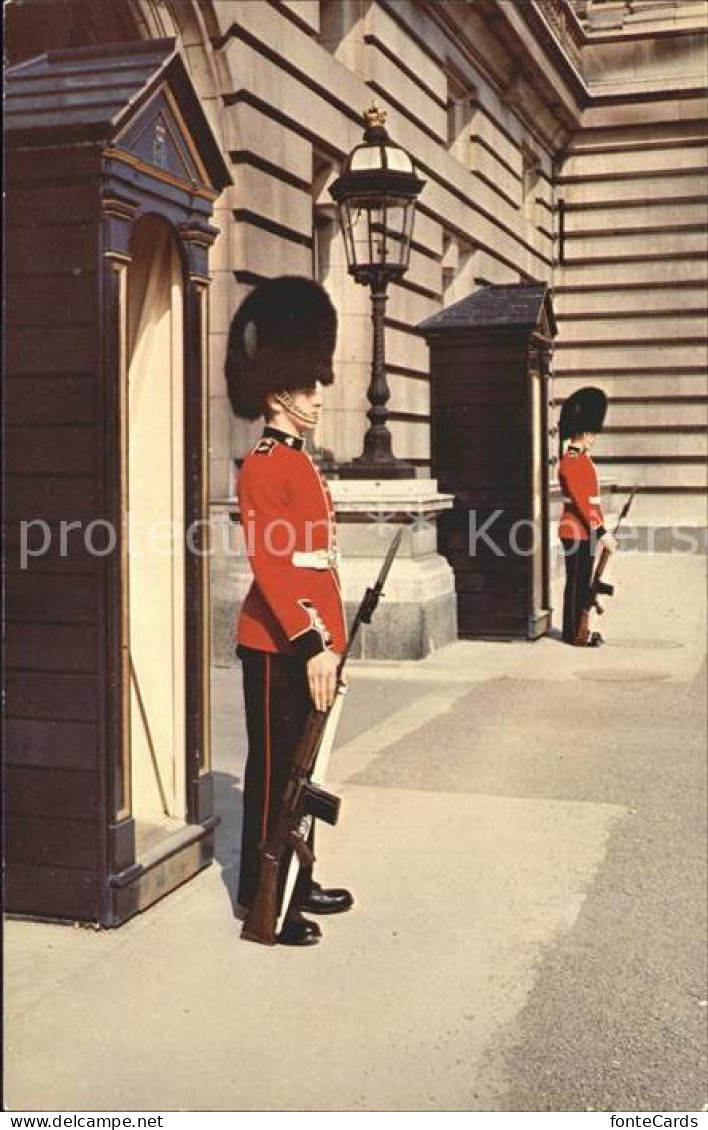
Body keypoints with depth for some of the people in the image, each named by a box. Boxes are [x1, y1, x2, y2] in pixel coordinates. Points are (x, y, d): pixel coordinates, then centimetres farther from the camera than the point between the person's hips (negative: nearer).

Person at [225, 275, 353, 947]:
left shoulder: (299, 462, 15)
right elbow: (269, 566, -23)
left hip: (308, 643, 9)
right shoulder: (265, 466, -15)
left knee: (302, 769, 17)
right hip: (280, 648, -9)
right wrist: (312, 645, -25)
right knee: (274, 771, 0)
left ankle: (296, 883, 30)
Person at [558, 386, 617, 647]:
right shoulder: (571, 462, -17)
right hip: (576, 532, -10)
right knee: (576, 583, -3)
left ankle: (578, 629, 21)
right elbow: (581, 501, -23)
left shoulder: (582, 459, 15)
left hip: (586, 531, 10)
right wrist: (601, 532, -24)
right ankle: (573, 633, 4)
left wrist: (601, 529, 19)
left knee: (583, 583, 13)